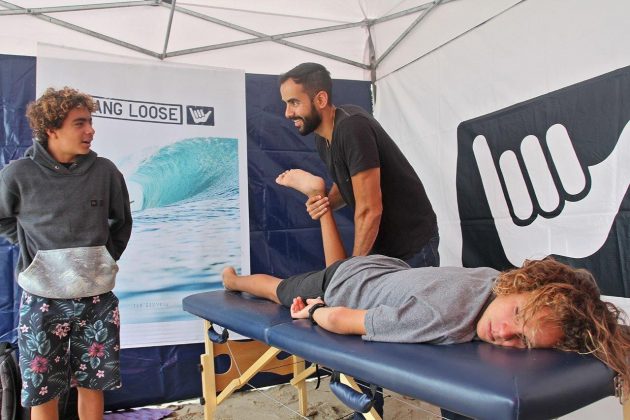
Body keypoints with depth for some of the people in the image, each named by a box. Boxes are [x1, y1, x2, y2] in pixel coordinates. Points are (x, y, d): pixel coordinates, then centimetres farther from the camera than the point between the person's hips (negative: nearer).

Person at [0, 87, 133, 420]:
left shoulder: (105, 172, -3)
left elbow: (122, 222, 13)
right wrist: (32, 251, 2)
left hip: (96, 298, 2)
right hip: (43, 299, -1)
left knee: (93, 383, 14)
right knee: (42, 389, 10)